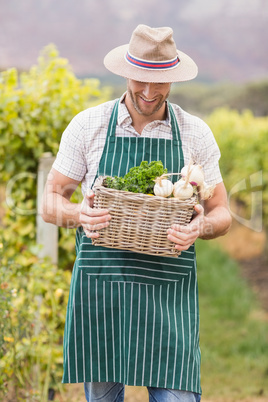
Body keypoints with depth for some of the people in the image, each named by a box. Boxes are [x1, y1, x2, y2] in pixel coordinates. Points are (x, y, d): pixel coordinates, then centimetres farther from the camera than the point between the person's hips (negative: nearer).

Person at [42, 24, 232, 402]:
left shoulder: (195, 133, 4)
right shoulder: (87, 126, 2)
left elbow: (222, 215, 10)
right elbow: (51, 202, 7)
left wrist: (201, 225, -14)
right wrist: (80, 214, -16)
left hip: (168, 292, 0)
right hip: (99, 288, 0)